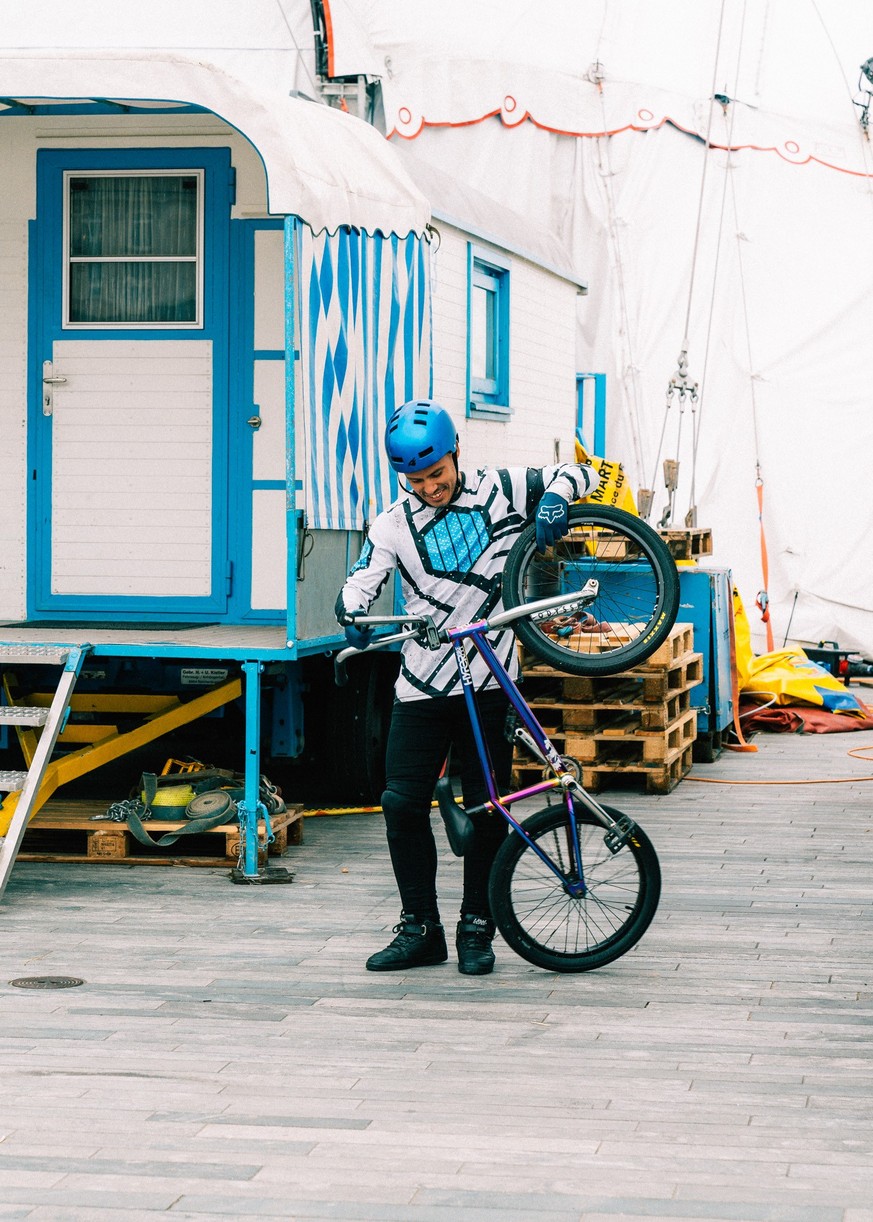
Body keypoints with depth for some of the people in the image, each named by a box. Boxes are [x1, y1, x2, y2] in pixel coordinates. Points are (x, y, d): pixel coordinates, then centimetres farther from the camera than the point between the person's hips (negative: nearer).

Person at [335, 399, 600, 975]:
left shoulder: (501, 491, 1)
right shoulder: (395, 523, 3)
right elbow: (361, 581, -5)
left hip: (488, 683, -1)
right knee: (402, 803, -1)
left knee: (486, 808, 1)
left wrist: (556, 497, -17)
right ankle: (420, 930, 11)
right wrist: (353, 615, -28)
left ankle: (477, 929, 14)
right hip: (421, 687, 2)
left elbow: (580, 473, 5)